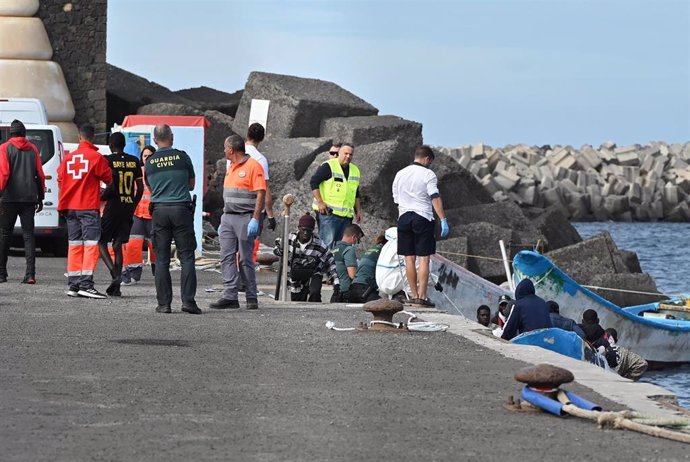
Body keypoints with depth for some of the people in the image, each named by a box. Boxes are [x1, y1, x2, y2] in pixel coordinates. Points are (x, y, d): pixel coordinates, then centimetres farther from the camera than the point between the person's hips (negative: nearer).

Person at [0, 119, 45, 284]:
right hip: (29, 198, 3)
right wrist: (40, 197, 15)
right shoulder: (33, 149, 9)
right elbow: (40, 175, 8)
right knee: (28, 235, 1)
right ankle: (30, 274, -11)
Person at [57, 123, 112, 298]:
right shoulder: (96, 157, -7)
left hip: (70, 207, 5)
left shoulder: (68, 158, 8)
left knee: (74, 244, 10)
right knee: (91, 244, -7)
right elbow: (108, 179, 0)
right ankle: (86, 284, -17)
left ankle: (73, 284, 9)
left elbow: (61, 181, 14)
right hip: (89, 207, -5)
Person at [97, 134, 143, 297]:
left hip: (113, 206, -5)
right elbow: (140, 187, 9)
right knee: (117, 245, 9)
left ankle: (115, 274, -17)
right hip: (128, 208, 5)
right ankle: (116, 287, 3)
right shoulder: (134, 161, 9)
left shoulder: (109, 160, -7)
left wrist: (101, 198, -1)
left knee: (102, 242, 6)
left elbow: (111, 186, -18)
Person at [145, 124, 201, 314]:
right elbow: (191, 184, 11)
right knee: (186, 257, 1)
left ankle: (164, 303, 2)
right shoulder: (182, 157, 0)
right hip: (181, 208, -2)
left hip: (159, 210, 2)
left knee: (161, 259, 4)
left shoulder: (149, 162, 5)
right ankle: (188, 300, -8)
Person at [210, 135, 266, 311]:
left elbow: (261, 194, -13)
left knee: (246, 259, -4)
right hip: (228, 217, 8)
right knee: (227, 257, -1)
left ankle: (252, 298, 4)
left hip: (245, 219, -8)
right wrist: (223, 221, 20)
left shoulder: (253, 166, -8)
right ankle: (230, 296, -3)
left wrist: (255, 219, -20)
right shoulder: (231, 168, 19)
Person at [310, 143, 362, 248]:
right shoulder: (328, 166, -5)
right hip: (328, 212, -7)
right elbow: (313, 182, -8)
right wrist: (319, 202, -15)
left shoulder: (355, 170, 17)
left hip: (346, 215, 7)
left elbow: (356, 194, 27)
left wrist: (358, 211, 20)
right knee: (328, 243, -14)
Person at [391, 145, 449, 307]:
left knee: (409, 258, 9)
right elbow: (435, 198, -14)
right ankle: (422, 297, -9)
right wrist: (443, 220, -16)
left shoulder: (400, 175, 13)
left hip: (404, 217, 5)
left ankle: (414, 295, 12)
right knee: (424, 259, -4)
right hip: (423, 218, -5)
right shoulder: (428, 174, -5)